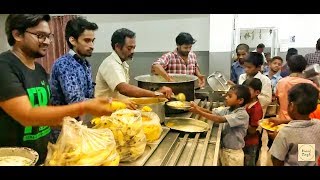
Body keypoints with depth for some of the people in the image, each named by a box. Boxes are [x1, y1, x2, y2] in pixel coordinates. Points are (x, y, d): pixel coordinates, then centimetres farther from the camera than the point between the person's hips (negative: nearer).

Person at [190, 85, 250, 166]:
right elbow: (211, 112, -8)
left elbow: (220, 119, -32)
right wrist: (197, 107, -25)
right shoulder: (228, 110, -1)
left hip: (234, 153, -6)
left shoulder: (242, 115, -23)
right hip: (223, 149, 6)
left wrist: (199, 112, -34)